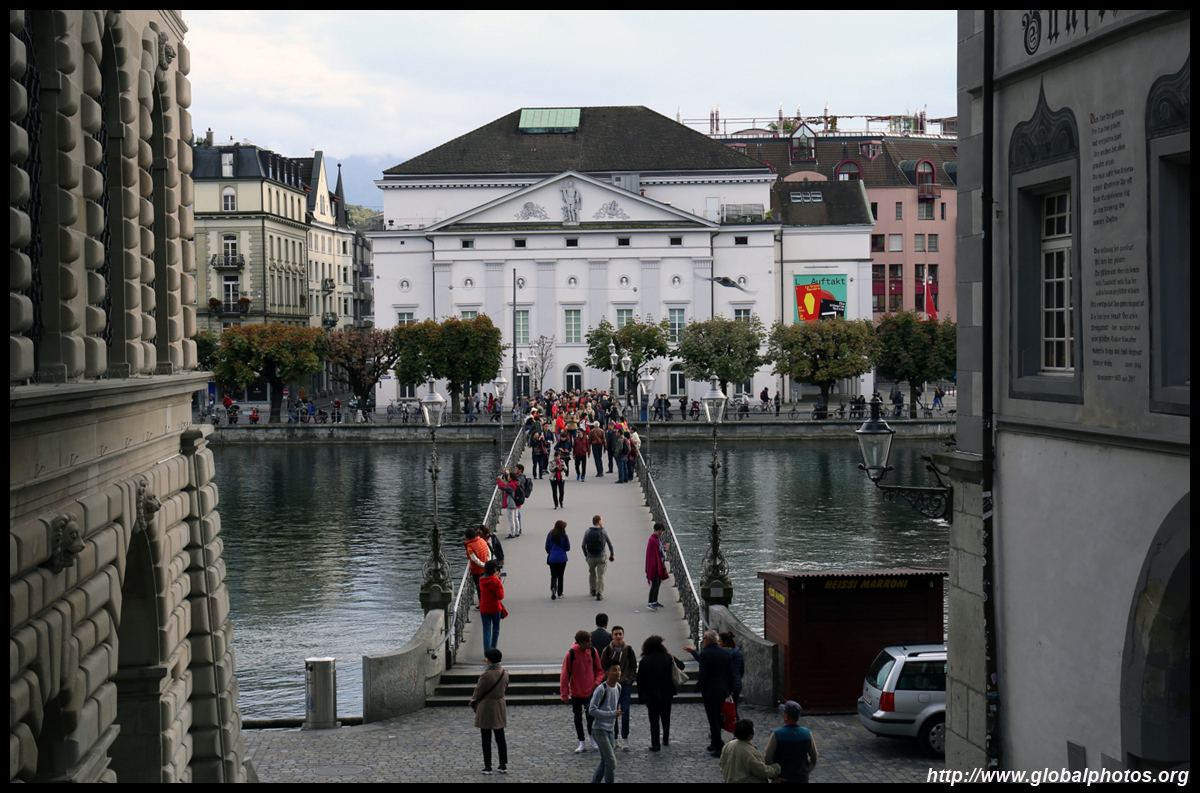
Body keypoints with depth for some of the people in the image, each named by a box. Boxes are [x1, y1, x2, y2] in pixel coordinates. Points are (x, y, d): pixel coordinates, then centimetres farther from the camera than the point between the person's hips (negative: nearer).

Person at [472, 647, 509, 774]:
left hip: (486, 707, -6)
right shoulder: (504, 673, -2)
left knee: (486, 740, 3)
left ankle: (487, 767, 5)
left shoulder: (486, 675, -21)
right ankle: (503, 765, 14)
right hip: (500, 706, 6)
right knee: (500, 738, 12)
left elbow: (478, 691, -10)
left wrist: (473, 701, 9)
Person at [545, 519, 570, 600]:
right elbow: (568, 548, -3)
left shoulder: (550, 535, -2)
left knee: (553, 576, 8)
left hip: (552, 558, 1)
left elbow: (547, 547, 4)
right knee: (560, 576, 12)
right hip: (562, 558, -1)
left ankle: (553, 588, -21)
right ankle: (559, 593, 16)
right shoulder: (564, 536, -11)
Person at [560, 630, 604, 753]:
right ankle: (582, 743, 20)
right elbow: (564, 675, -7)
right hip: (576, 692, -1)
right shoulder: (570, 654, -12)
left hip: (591, 691, 1)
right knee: (578, 717, 7)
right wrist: (564, 694, -8)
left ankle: (591, 736, 29)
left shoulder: (592, 652, -4)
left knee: (592, 715, 2)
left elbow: (599, 670, 7)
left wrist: (597, 682, -11)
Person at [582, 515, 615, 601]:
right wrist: (612, 554, 16)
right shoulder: (604, 532, -4)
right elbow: (610, 544, 1)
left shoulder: (587, 532, -1)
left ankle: (593, 590, 34)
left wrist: (586, 554, 15)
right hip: (602, 557, -2)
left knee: (592, 574, 23)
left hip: (590, 558, 2)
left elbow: (583, 545, 0)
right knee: (601, 576, 1)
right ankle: (599, 594, -9)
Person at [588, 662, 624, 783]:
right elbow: (592, 710, -19)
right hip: (600, 729, -8)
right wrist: (612, 714, -21)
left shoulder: (618, 687, 8)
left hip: (611, 730, 8)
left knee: (605, 761, 12)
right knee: (611, 762, -12)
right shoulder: (601, 689, -17)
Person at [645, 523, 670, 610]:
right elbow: (651, 554, -21)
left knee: (658, 583, 15)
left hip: (660, 564, 10)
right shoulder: (652, 540, -18)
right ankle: (650, 603, -7)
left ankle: (655, 601, 24)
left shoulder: (659, 539, 11)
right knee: (655, 584, -9)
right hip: (654, 565, -10)